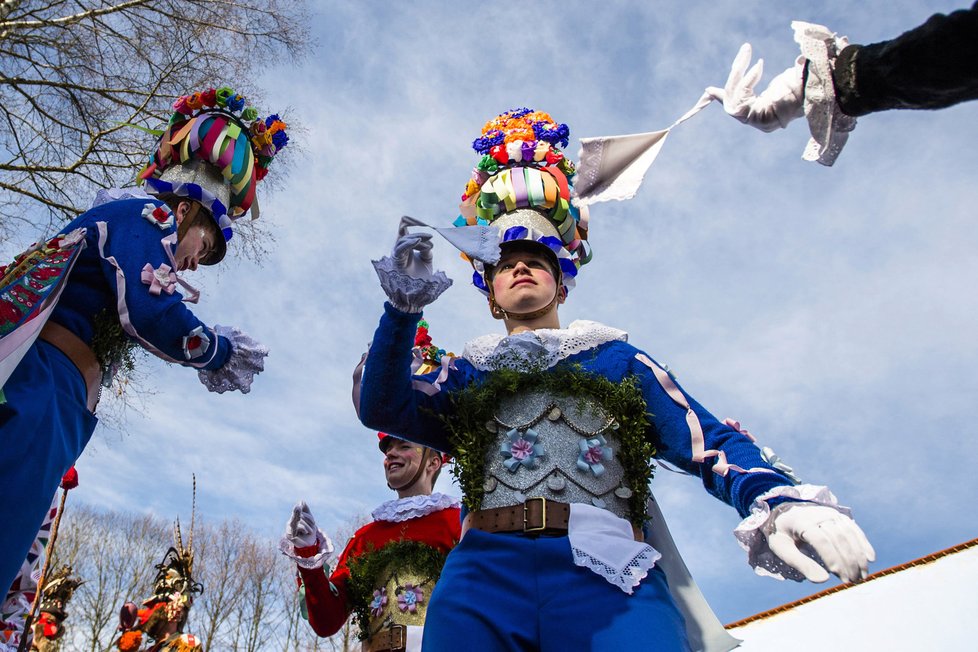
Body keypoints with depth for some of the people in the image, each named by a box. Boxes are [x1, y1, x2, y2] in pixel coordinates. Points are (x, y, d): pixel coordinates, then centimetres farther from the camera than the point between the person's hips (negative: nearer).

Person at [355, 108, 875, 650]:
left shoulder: (617, 357, 22)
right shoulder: (466, 372, 25)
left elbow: (708, 442, 11)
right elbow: (382, 408, 9)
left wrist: (776, 500, -10)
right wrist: (403, 306, -3)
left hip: (608, 569, 0)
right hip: (485, 569, 1)